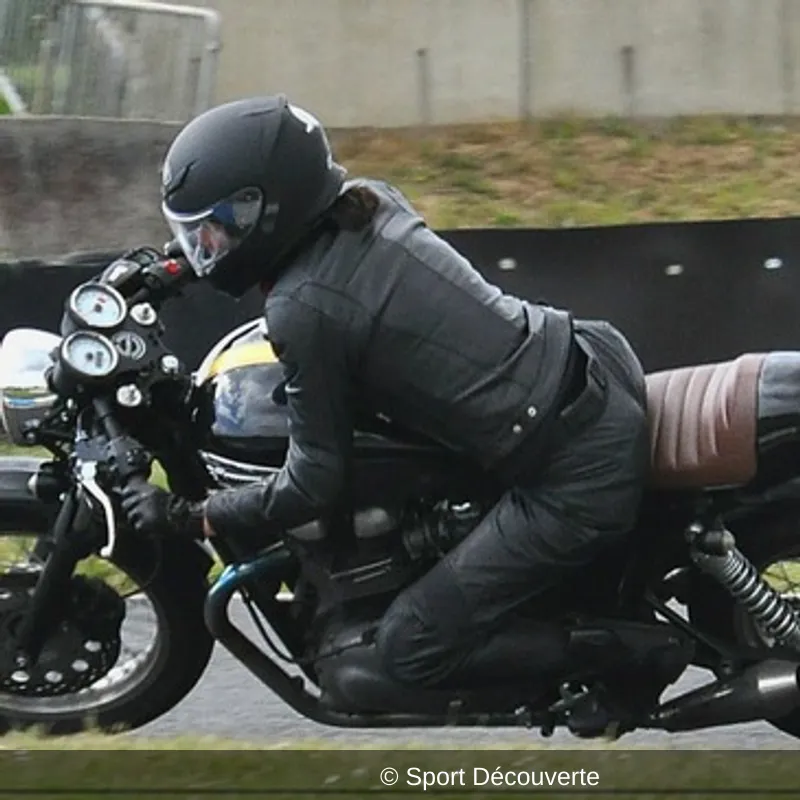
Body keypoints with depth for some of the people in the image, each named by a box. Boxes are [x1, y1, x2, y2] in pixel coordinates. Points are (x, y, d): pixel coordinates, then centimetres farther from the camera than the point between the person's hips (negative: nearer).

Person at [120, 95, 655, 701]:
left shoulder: (304, 309, -18)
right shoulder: (366, 198, 5)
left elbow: (314, 484, -8)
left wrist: (191, 517, 5)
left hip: (580, 476, -9)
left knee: (409, 648, -1)